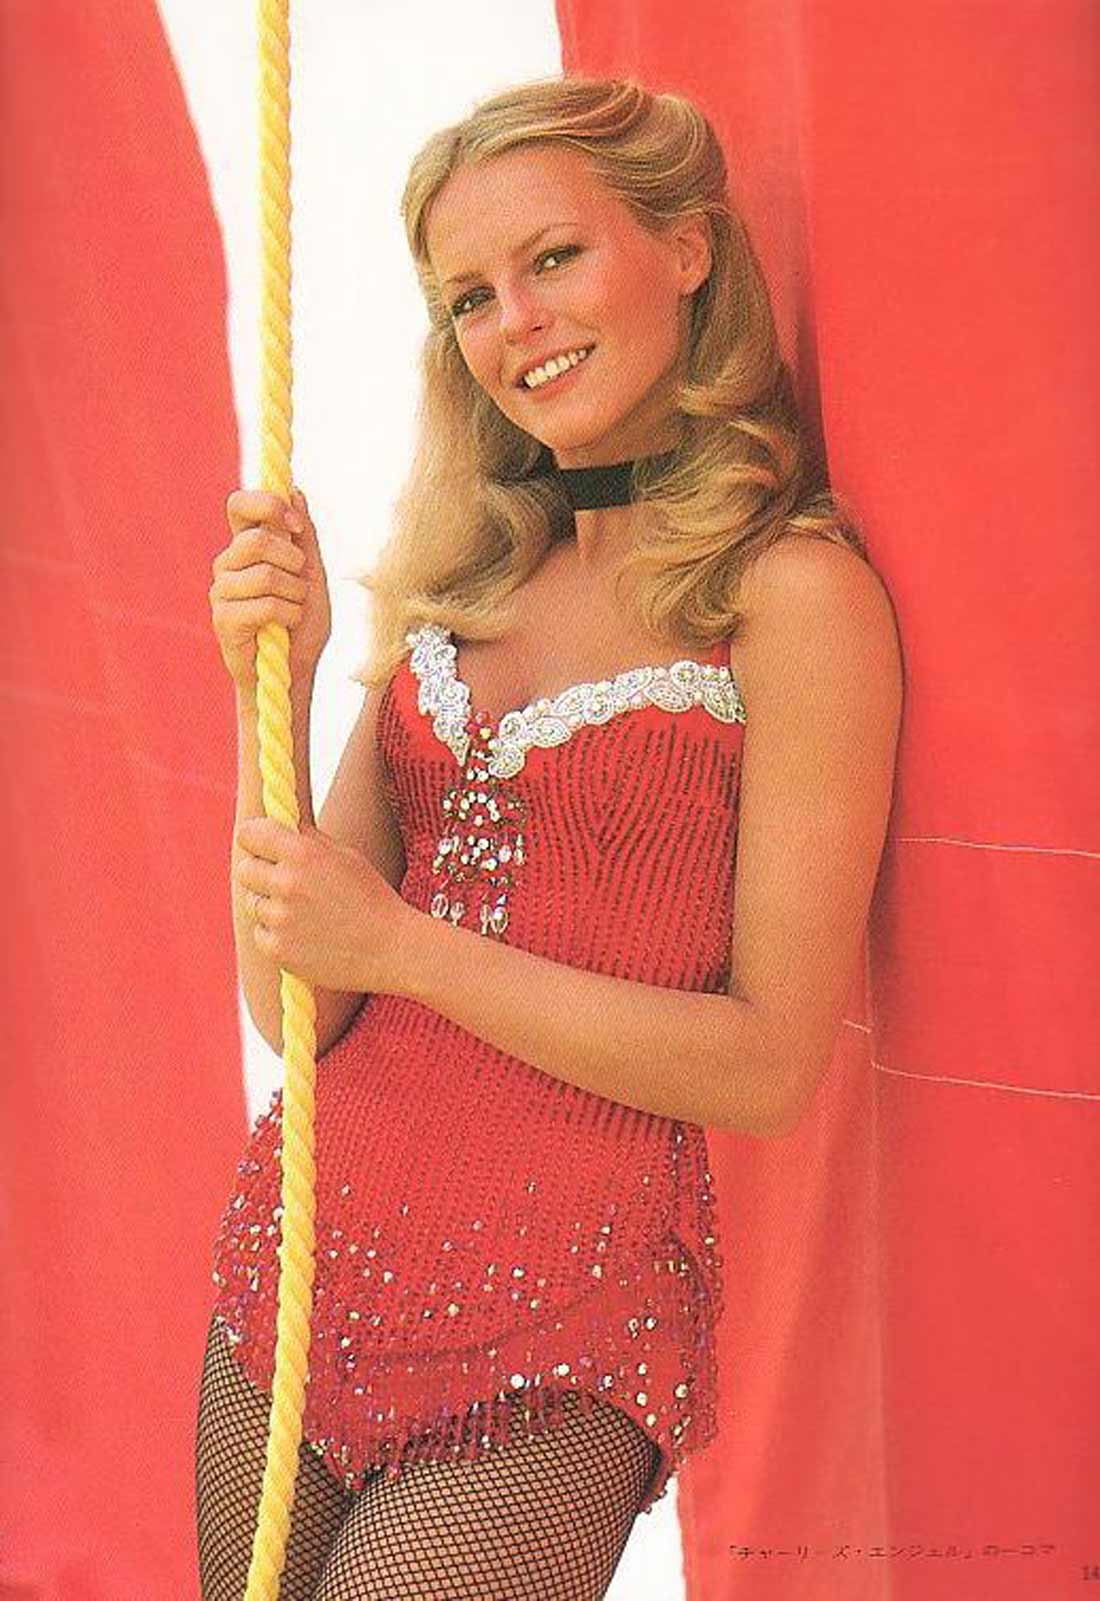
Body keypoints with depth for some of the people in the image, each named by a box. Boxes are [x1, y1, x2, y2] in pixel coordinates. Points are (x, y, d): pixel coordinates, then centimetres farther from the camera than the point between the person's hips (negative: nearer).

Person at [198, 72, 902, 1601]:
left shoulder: (797, 588, -9)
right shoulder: (458, 577, 8)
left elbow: (773, 1064, -11)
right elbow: (296, 1005, 3)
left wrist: (407, 944, -16)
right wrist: (272, 691, -10)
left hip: (557, 1317, -5)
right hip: (309, 1238, 6)